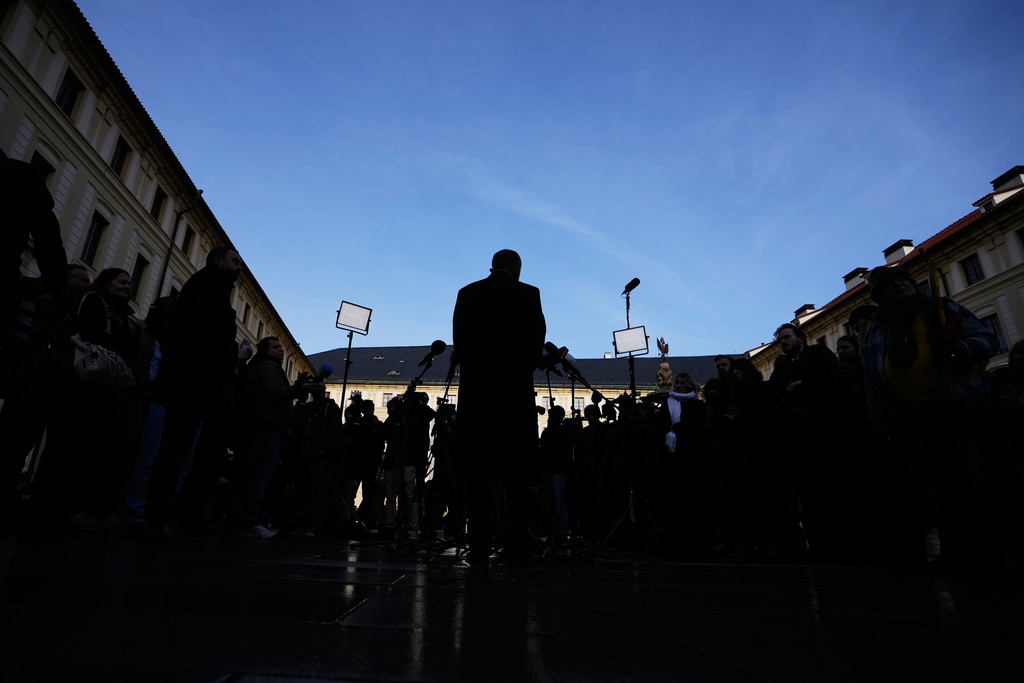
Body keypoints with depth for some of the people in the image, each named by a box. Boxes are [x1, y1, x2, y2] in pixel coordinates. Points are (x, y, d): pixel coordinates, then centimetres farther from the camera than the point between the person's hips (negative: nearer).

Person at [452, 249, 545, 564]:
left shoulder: (467, 293, 10)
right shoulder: (528, 293, 3)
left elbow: (458, 339, 6)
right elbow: (537, 339, -1)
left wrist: (476, 371, 12)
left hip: (475, 388, 2)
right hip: (516, 388, -2)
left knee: (479, 468, 4)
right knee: (517, 468, 4)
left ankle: (479, 544, 3)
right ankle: (517, 541, 3)